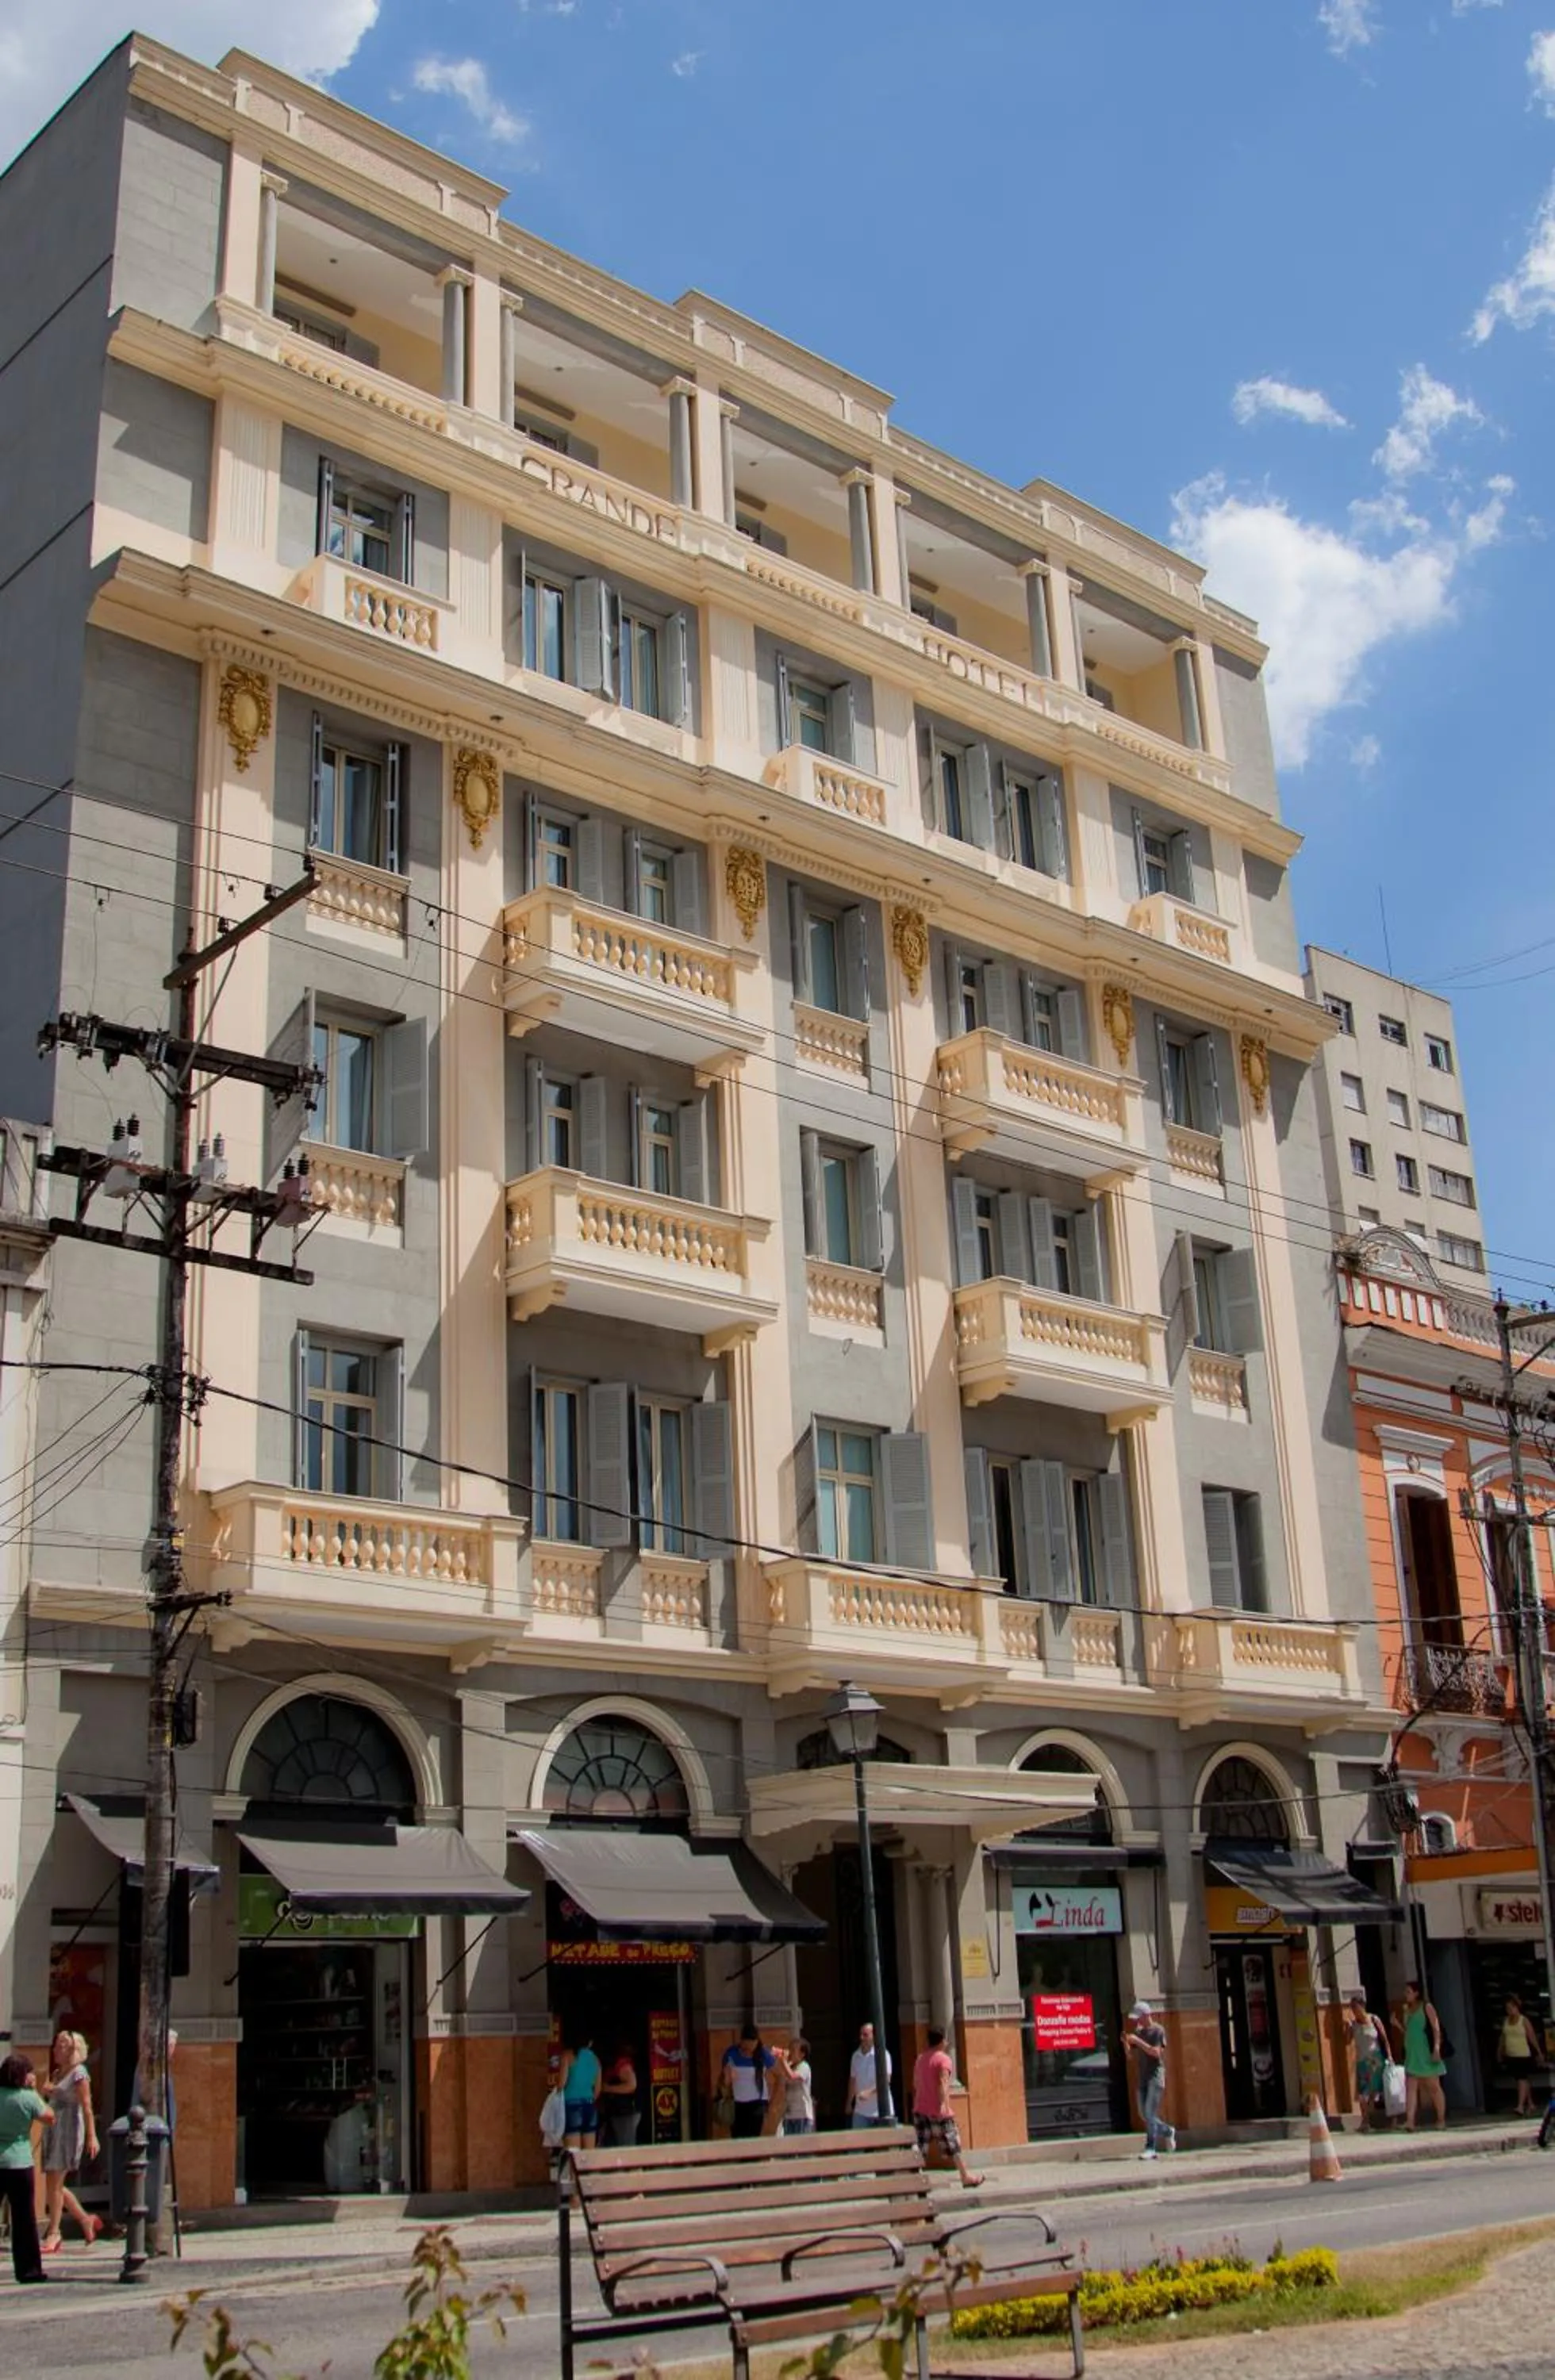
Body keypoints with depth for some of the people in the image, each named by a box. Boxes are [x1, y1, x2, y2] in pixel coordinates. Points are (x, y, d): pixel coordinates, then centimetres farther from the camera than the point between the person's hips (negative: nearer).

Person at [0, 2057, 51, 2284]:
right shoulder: (28, 2098, -10)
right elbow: (49, 2117, 3)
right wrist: (35, 2090, 7)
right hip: (19, 2164, -3)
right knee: (24, 2219, 6)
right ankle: (28, 2269, 9)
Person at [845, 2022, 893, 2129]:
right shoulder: (856, 2056, 8)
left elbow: (886, 2079, -15)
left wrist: (869, 2092, -25)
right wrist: (849, 2102, 20)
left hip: (880, 2109, -5)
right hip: (860, 2110, 5)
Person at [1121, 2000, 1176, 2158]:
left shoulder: (1158, 2030, -4)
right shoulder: (1138, 2032, 14)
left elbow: (1156, 2052, -16)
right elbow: (1131, 2055, 12)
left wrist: (1138, 2041, -20)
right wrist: (1126, 2042, -7)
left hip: (1155, 2075, -7)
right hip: (1141, 2077, 7)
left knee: (1150, 2113, -12)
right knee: (1144, 2115, 8)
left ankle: (1151, 2147, -8)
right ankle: (1168, 2132, 28)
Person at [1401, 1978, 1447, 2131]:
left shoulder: (1426, 2007, -5)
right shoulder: (1407, 2010, 14)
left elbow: (1436, 2028, -11)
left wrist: (1437, 2048, -20)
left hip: (1426, 2053, -6)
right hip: (1412, 2054, 6)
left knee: (1433, 2086, 3)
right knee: (1410, 2087, -5)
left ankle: (1441, 2120, 12)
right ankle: (1410, 2121, -12)